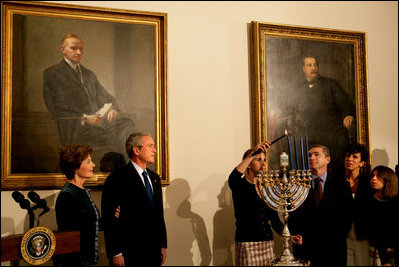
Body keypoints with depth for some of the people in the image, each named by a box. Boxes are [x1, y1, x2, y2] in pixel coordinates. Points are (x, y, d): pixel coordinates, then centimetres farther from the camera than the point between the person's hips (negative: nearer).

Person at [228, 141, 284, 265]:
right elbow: (232, 178, -30)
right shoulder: (240, 184, -3)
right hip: (247, 245, -5)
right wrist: (252, 153, -35)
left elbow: (275, 221, 10)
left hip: (268, 243, 5)